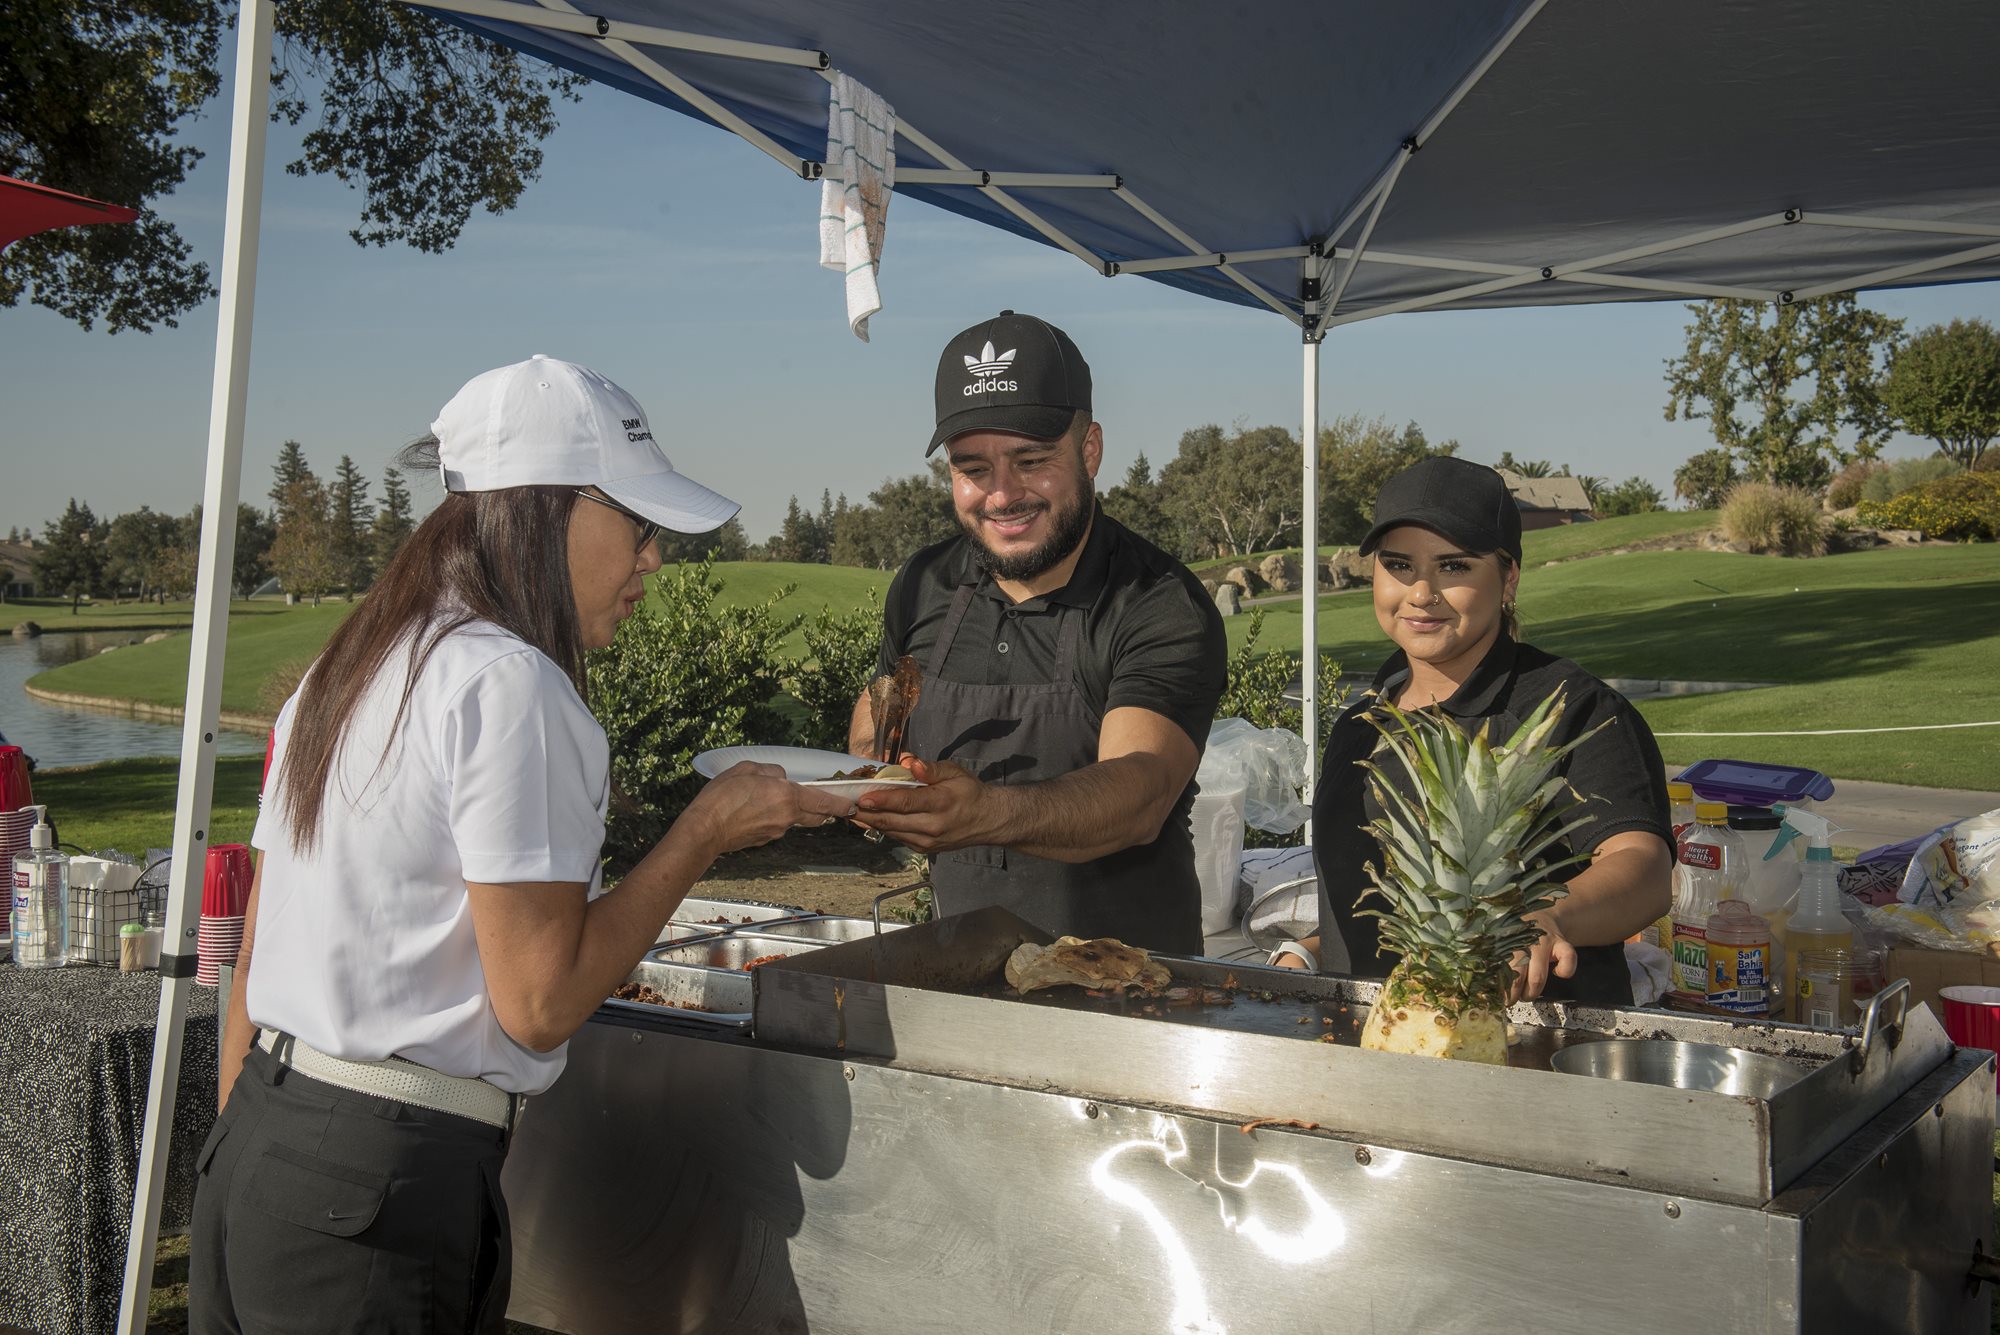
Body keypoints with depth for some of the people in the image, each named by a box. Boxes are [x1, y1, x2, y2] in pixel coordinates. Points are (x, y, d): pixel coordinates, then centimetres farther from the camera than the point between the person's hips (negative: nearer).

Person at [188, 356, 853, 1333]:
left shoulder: (339, 673, 11)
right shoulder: (508, 684, -16)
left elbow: (254, 963, 14)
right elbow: (538, 1002, -17)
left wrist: (240, 1177, 21)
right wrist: (708, 829, -8)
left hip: (252, 1147, 9)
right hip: (385, 1188, -9)